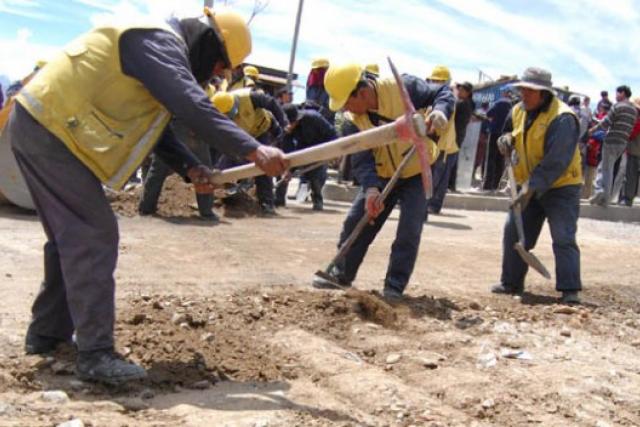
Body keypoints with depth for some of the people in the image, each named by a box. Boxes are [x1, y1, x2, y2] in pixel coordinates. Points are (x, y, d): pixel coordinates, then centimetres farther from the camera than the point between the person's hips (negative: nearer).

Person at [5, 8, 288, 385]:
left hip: (40, 124, 11)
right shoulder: (159, 41, -13)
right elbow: (193, 107, -27)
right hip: (52, 128, -11)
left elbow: (154, 122, 15)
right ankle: (95, 354, -10)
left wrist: (190, 167, 1)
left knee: (71, 235, 16)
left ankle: (48, 334, 25)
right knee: (94, 235, -11)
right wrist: (253, 150, -29)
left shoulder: (160, 46, 19)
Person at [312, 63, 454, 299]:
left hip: (418, 172, -4)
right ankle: (342, 274, 19)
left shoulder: (403, 88, -25)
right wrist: (370, 188, -39)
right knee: (355, 222, 3)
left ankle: (394, 287, 3)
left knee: (409, 232, -9)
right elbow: (361, 160, -20)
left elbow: (443, 91, -16)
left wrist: (440, 111, -39)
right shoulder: (354, 121, -14)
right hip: (382, 175, 4)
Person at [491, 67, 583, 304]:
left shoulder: (562, 118, -22)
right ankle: (511, 282, 19)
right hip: (529, 186, 7)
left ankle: (570, 290, -9)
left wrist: (532, 187, -31)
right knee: (514, 232, 7)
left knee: (563, 238, -11)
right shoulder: (518, 111, 3)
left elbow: (556, 162, -27)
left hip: (560, 186, -7)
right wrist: (506, 140, -5)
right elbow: (510, 133, 21)